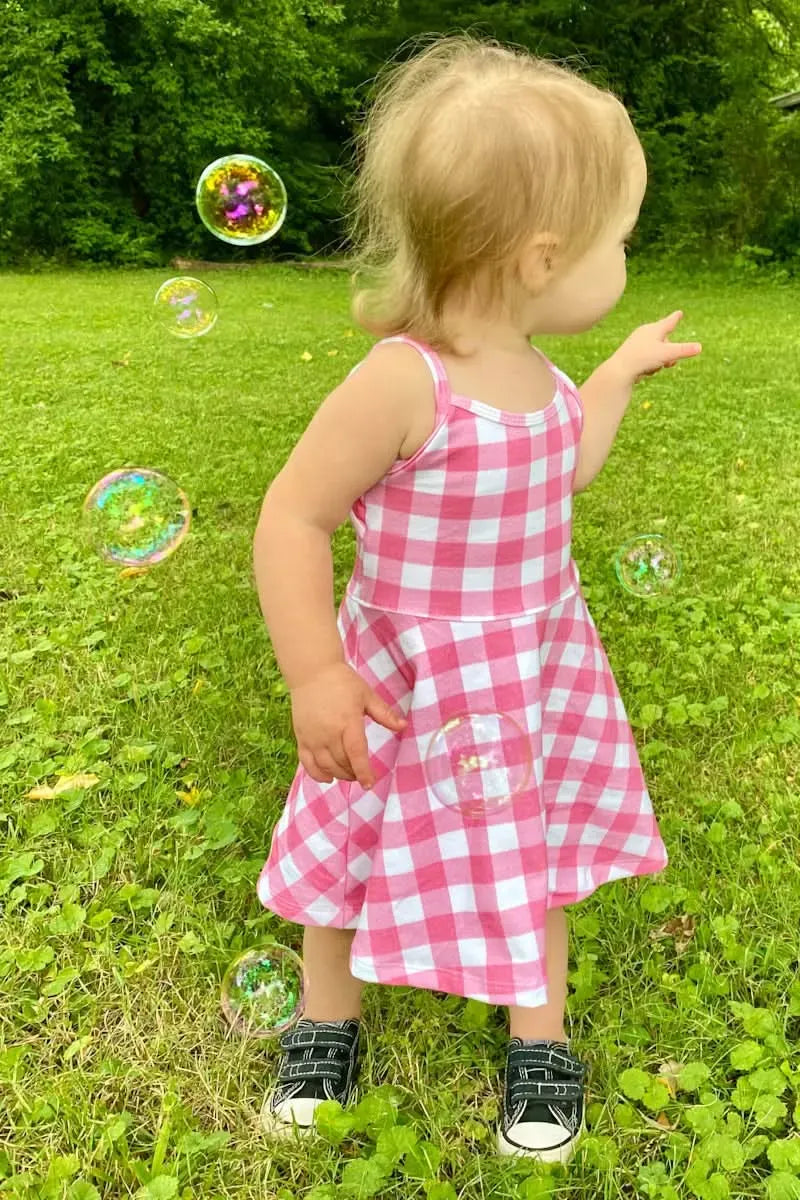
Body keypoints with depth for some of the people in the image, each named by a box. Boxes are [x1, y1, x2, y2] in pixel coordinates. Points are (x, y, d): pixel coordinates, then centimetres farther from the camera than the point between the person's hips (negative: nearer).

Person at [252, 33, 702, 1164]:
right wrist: (315, 676, -23)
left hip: (536, 670, 7)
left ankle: (540, 1039, 46)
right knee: (356, 848, 17)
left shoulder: (532, 370, -3)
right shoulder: (400, 383, -29)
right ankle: (329, 1023, 47)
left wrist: (626, 367, 18)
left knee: (535, 856, 20)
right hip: (410, 687, -6)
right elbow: (291, 520, -23)